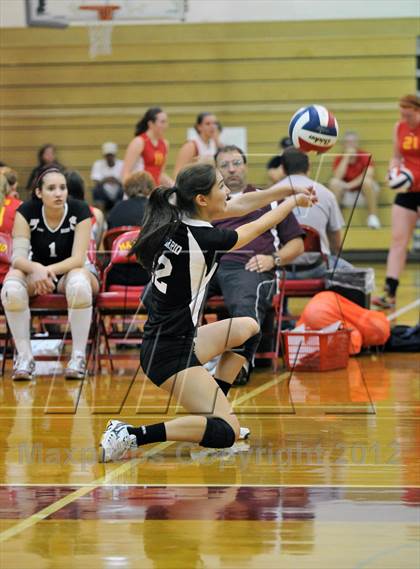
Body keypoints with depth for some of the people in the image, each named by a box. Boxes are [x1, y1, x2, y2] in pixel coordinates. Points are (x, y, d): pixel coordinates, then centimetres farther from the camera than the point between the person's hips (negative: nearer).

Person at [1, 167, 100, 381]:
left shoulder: (80, 211, -17)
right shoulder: (26, 211, -14)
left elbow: (78, 258, -21)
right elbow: (18, 256, -20)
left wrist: (50, 270, -40)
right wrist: (36, 268, -43)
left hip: (71, 269, -1)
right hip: (35, 269, 1)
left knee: (79, 285, -40)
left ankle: (78, 356, -26)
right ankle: (24, 356, -19)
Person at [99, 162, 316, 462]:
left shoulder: (177, 221, 1)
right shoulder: (201, 238, -20)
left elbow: (239, 205, 13)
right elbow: (259, 227, -3)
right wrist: (295, 201, 14)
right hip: (170, 355, -9)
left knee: (248, 328, 25)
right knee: (226, 432, -11)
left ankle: (213, 407, 22)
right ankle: (132, 435, -16)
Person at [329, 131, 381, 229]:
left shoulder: (365, 156, -9)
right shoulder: (339, 159, -3)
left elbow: (368, 174, -24)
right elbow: (338, 177, -19)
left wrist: (351, 184, -32)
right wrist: (346, 157, -21)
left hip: (363, 188, -2)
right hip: (347, 190, 2)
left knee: (367, 181, -35)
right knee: (334, 182, -26)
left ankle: (373, 216, -27)